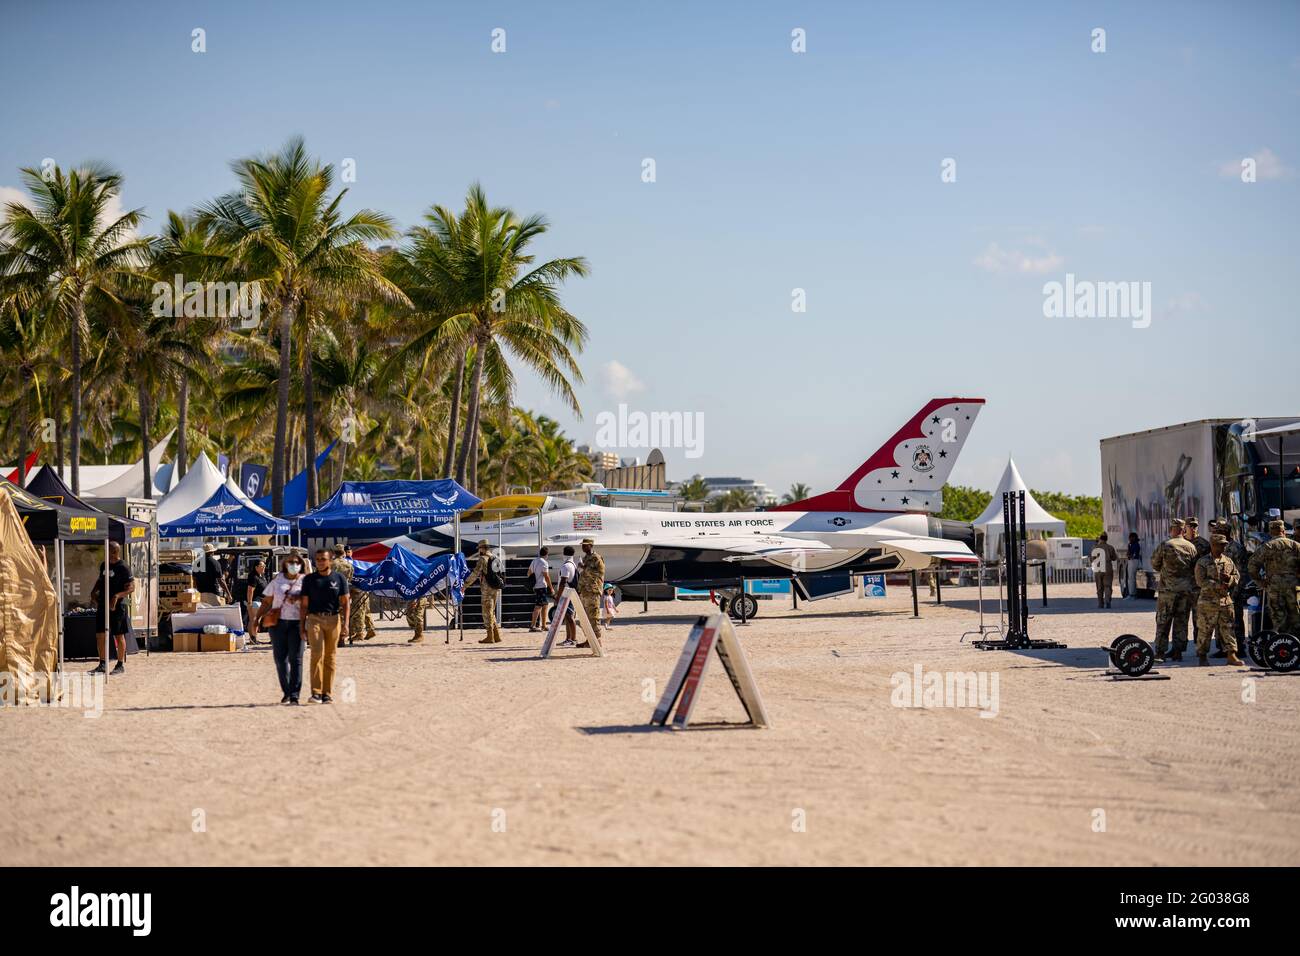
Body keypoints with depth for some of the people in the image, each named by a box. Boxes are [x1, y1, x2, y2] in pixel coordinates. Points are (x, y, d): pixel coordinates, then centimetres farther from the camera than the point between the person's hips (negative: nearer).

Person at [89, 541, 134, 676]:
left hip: (117, 606, -7)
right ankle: (102, 664, 15)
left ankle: (121, 665, 10)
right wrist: (94, 591, 10)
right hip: (102, 604, 7)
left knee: (119, 635, 1)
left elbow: (131, 588, -15)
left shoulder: (123, 568, -10)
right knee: (100, 635, 7)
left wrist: (117, 596, -27)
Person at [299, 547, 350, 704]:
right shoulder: (309, 579, 8)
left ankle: (327, 694, 9)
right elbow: (304, 603, 10)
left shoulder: (339, 578, 7)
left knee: (330, 657, 4)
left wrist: (345, 623, -2)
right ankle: (316, 692, -13)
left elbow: (345, 602, 7)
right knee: (317, 654, -13)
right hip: (314, 619, -1)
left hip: (333, 619, 1)